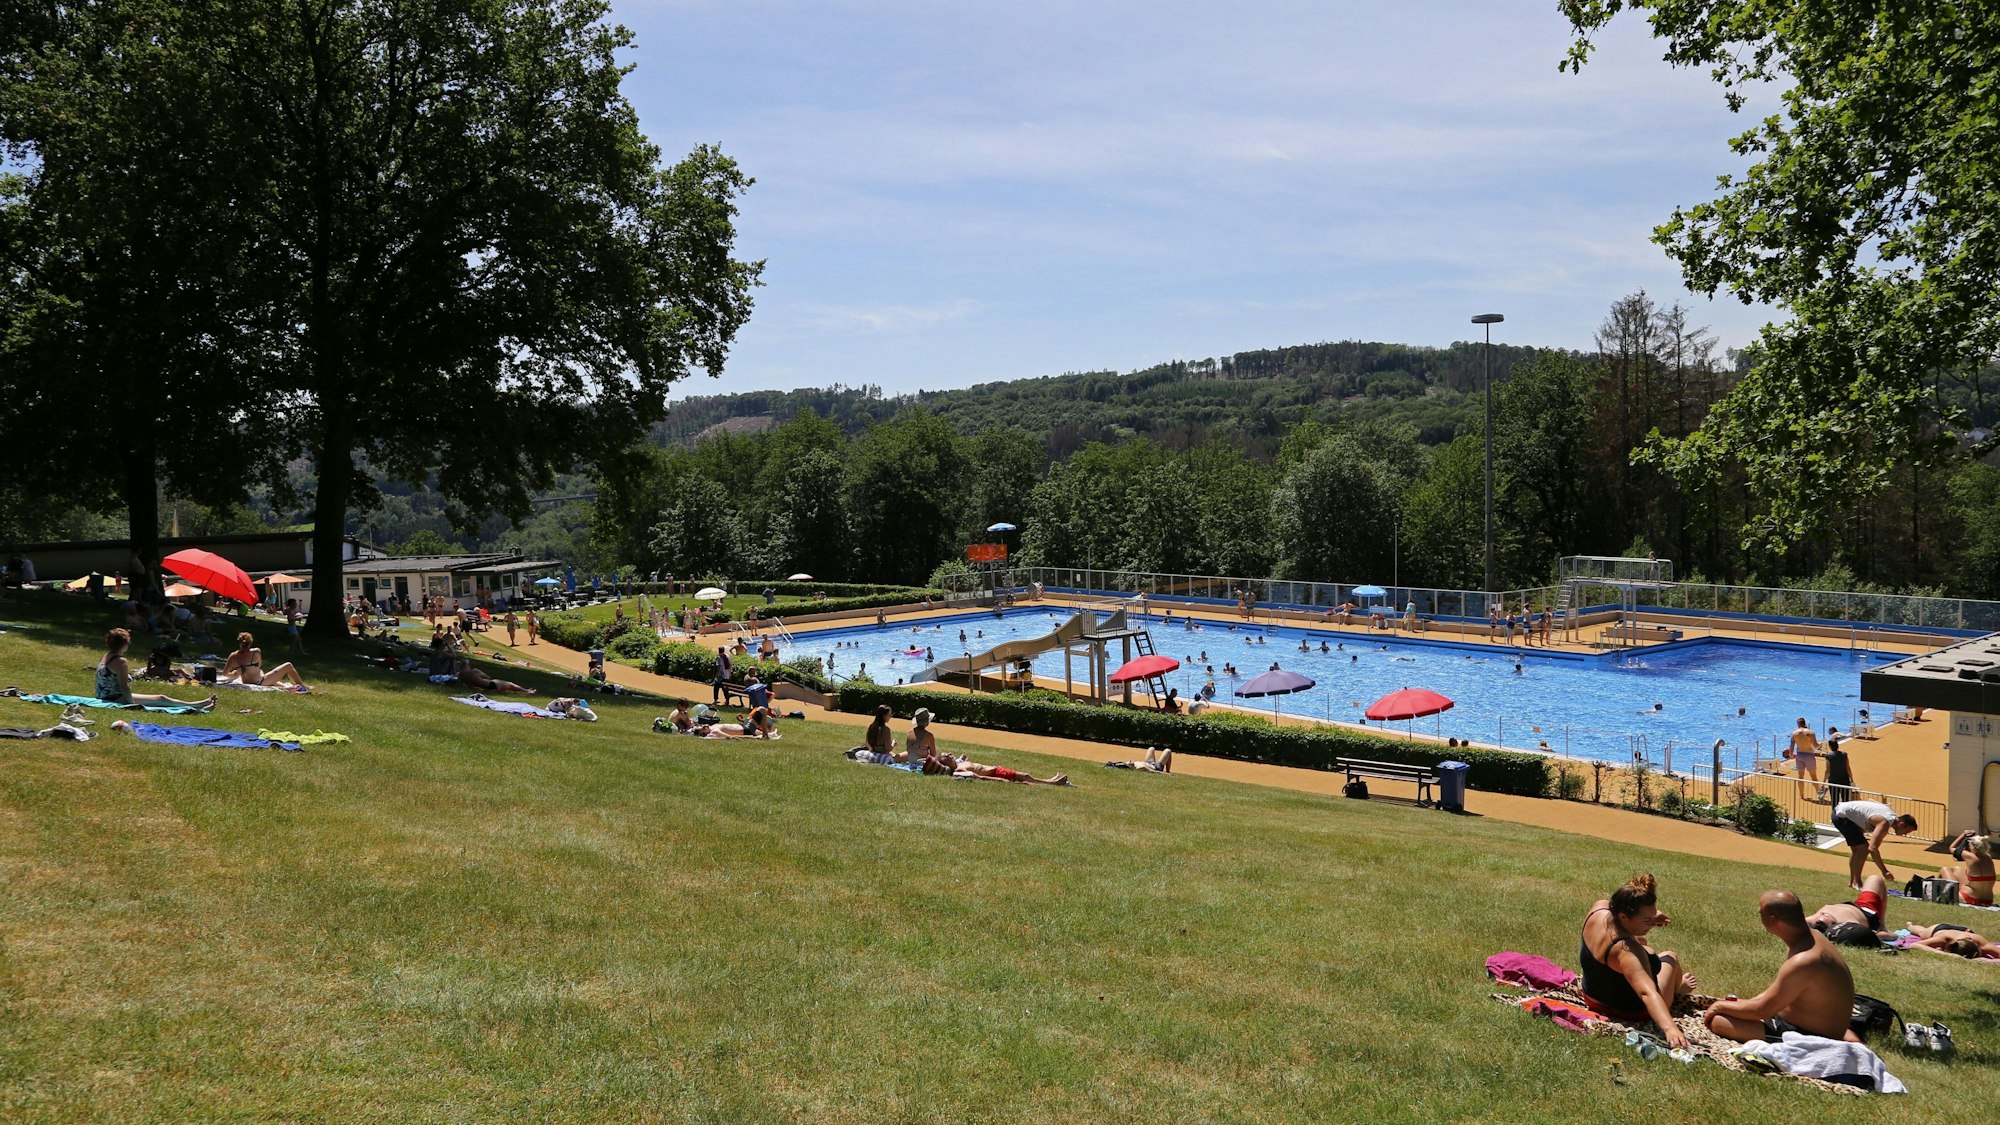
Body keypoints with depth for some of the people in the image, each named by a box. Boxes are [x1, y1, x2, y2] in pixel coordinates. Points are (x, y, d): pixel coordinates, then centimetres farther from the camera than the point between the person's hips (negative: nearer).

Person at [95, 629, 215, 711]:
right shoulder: (120, 661, -21)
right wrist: (132, 703, -14)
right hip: (116, 699, -10)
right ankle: (199, 707, -8)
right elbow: (124, 687, -22)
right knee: (161, 699, -9)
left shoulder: (106, 656, 9)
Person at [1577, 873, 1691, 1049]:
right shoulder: (1626, 951, -41)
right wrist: (1670, 1028, -62)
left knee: (1640, 941, 30)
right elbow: (1648, 994, -50)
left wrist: (1651, 918, -5)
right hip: (1629, 1012, -6)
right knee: (1670, 957, 18)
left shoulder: (1599, 908, -19)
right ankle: (1677, 986, 53)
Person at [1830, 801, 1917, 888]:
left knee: (1856, 848, 20)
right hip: (1842, 815, -11)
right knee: (1863, 848, -12)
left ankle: (1851, 881, 30)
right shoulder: (1885, 823, -24)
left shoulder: (1892, 815, 5)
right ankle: (1856, 882, -3)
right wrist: (1884, 871, -30)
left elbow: (1871, 800, 23)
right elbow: (1872, 848, -32)